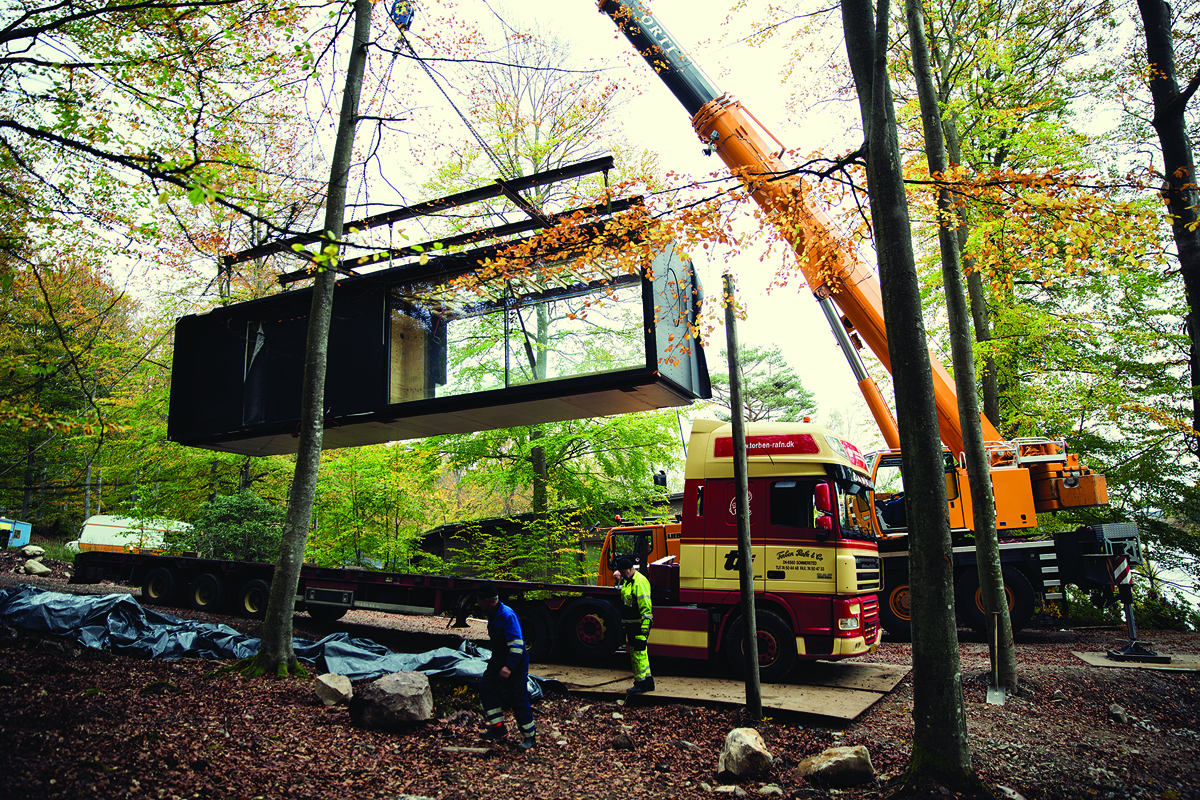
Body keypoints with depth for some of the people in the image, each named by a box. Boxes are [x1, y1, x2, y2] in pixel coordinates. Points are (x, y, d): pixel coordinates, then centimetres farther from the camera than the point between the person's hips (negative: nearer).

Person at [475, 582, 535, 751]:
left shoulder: (507, 615, -25)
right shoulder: (492, 614, 5)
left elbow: (517, 644, -28)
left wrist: (509, 667, -32)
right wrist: (495, 660, 27)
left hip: (516, 662, -9)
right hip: (498, 660, 9)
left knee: (518, 699, -3)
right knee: (486, 687, 2)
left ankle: (529, 737, 11)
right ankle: (497, 727, 13)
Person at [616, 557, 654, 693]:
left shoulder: (640, 582, -18)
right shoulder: (626, 581, 14)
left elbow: (646, 606, -22)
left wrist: (645, 625, -24)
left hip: (638, 624, -11)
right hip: (630, 624, 11)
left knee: (638, 653, -5)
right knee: (634, 653, 16)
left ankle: (641, 684, 3)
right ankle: (648, 681, 25)